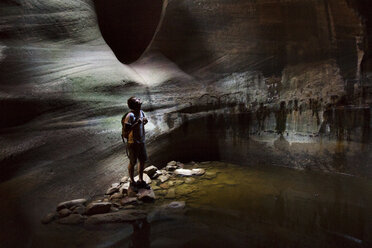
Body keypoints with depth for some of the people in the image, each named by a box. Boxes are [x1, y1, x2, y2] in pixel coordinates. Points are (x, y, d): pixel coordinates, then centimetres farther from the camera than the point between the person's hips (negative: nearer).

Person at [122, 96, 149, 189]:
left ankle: (141, 180, 33)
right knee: (132, 163, 9)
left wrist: (144, 122, -5)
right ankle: (132, 182, 27)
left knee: (143, 161, 16)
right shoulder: (130, 116, -22)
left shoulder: (141, 112, 1)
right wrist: (137, 123, -31)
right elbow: (126, 130, -26)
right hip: (133, 143, -7)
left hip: (141, 141, 7)